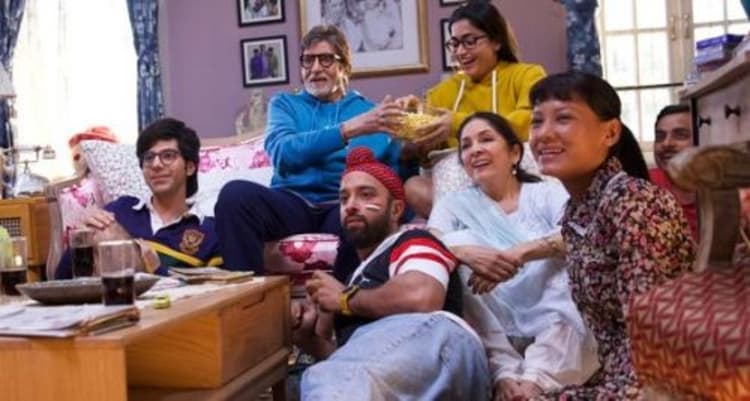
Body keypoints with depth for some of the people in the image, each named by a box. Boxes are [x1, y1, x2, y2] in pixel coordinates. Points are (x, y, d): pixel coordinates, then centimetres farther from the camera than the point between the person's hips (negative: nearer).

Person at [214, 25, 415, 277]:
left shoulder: (372, 111, 18)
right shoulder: (285, 104, 18)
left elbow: (400, 175, 9)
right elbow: (282, 154, -6)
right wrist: (349, 129, -17)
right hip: (293, 202, 1)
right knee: (235, 193, -30)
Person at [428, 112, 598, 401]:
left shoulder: (548, 192, 7)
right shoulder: (453, 205, 12)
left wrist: (519, 253, -30)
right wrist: (465, 252, -31)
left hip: (556, 331, -1)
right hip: (492, 336, 1)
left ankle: (539, 377, -32)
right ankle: (506, 372, -30)